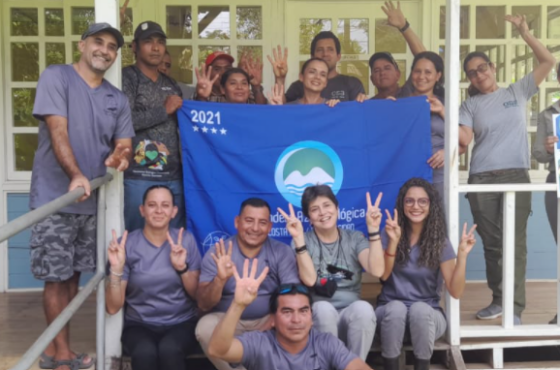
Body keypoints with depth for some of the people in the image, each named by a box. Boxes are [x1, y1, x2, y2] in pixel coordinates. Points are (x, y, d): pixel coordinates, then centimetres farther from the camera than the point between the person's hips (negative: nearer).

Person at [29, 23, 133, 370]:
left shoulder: (118, 99, 11)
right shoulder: (55, 77, -5)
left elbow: (123, 144, 10)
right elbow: (57, 130, -16)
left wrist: (118, 157, -15)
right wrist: (75, 175, -30)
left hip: (93, 199, 6)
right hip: (55, 197, -6)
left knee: (74, 274, 11)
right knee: (57, 276, -1)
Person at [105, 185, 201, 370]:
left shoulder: (186, 240, 1)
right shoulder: (127, 244, -5)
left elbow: (199, 295, 3)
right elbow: (113, 307, -7)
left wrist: (182, 267, -13)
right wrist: (116, 269, -21)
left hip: (181, 323, 1)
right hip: (139, 325, 0)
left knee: (169, 350, -33)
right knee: (145, 352, -34)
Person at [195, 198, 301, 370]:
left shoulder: (282, 252, -4)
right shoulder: (216, 253, -5)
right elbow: (203, 305, -12)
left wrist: (273, 322, -32)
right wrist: (220, 279, -32)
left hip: (268, 320, 0)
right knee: (206, 327, -30)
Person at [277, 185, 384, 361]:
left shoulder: (355, 238, 7)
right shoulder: (303, 241, 3)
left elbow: (377, 270, -11)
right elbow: (309, 279, -15)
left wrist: (373, 229, -14)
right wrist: (298, 238, -21)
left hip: (352, 313, 1)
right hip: (318, 315, -1)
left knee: (363, 308, -33)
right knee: (323, 308, -35)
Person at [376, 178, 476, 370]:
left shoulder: (440, 241, -3)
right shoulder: (390, 233, -1)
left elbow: (456, 292, -10)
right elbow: (383, 275, -15)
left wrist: (462, 254, -22)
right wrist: (393, 241, -27)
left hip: (427, 314, 0)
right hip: (390, 311, 0)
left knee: (419, 309, -33)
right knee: (396, 308, -34)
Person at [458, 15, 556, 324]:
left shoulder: (517, 92, 11)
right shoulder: (469, 106, 10)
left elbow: (548, 62, 7)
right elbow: (464, 139, -5)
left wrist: (524, 33, 0)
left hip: (516, 176, -1)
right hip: (481, 180, 1)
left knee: (515, 242, -5)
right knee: (492, 242, 6)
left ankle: (515, 309, -2)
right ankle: (498, 300, 20)